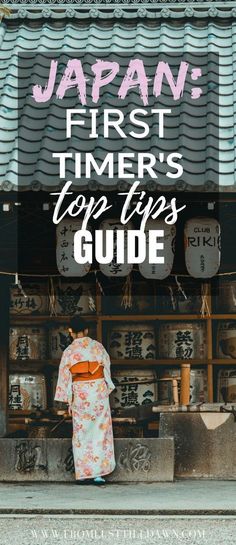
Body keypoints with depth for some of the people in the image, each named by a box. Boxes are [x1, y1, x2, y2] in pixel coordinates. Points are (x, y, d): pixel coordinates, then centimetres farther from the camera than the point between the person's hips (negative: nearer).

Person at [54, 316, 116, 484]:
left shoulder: (69, 351, -3)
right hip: (99, 390, 0)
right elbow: (107, 368, 5)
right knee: (100, 431, 4)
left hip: (79, 393, 0)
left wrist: (69, 401, 6)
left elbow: (65, 377, -1)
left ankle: (84, 473, 5)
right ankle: (98, 472, -1)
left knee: (81, 432, 7)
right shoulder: (97, 346, 0)